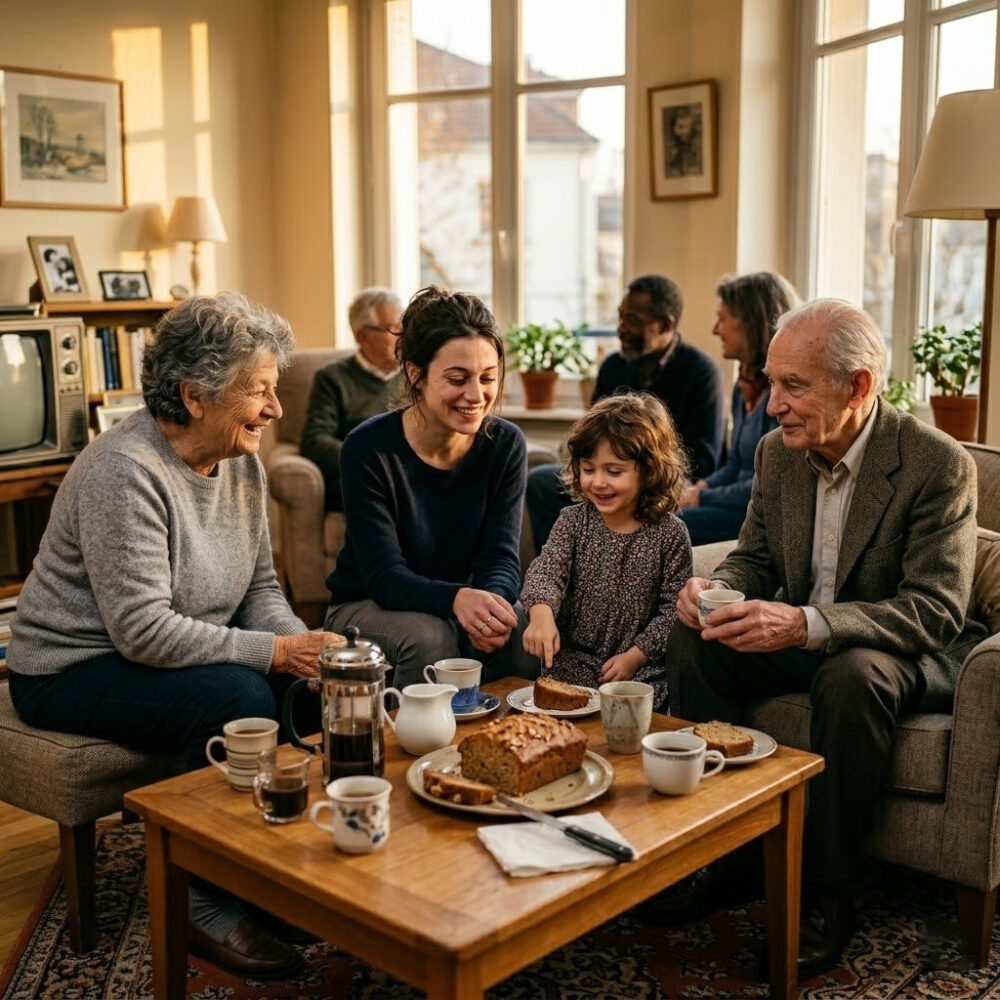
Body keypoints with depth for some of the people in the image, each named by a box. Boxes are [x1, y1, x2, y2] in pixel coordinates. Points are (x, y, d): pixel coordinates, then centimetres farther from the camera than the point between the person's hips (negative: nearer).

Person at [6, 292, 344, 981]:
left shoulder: (241, 462, -1)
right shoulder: (126, 471, -26)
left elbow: (260, 587, 5)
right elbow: (144, 629, -30)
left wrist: (305, 645, -15)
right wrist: (273, 651, -29)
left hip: (174, 656, 8)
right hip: (73, 669, -8)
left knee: (308, 687, -13)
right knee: (240, 700, -29)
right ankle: (211, 904, -12)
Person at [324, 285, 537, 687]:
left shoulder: (505, 445, -9)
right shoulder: (369, 449, -20)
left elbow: (501, 558, -12)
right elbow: (384, 577, -23)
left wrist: (489, 600, -38)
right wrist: (457, 598, -45)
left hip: (459, 607, 3)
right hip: (366, 606, -3)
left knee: (528, 631, -26)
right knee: (429, 637, -34)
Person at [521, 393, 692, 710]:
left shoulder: (670, 535, -4)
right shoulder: (573, 521, 0)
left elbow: (673, 608, -3)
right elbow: (547, 568, -16)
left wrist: (635, 656, -12)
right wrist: (541, 613, -38)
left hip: (640, 666, -2)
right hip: (574, 658, 2)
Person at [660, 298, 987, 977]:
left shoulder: (939, 464, -20)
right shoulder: (778, 452, -2)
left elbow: (938, 609, -26)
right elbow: (755, 557, 9)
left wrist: (806, 625, -39)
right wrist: (718, 589, -18)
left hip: (905, 650, -5)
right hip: (798, 641, 6)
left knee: (852, 676, -37)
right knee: (694, 640, -17)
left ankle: (828, 895, -19)